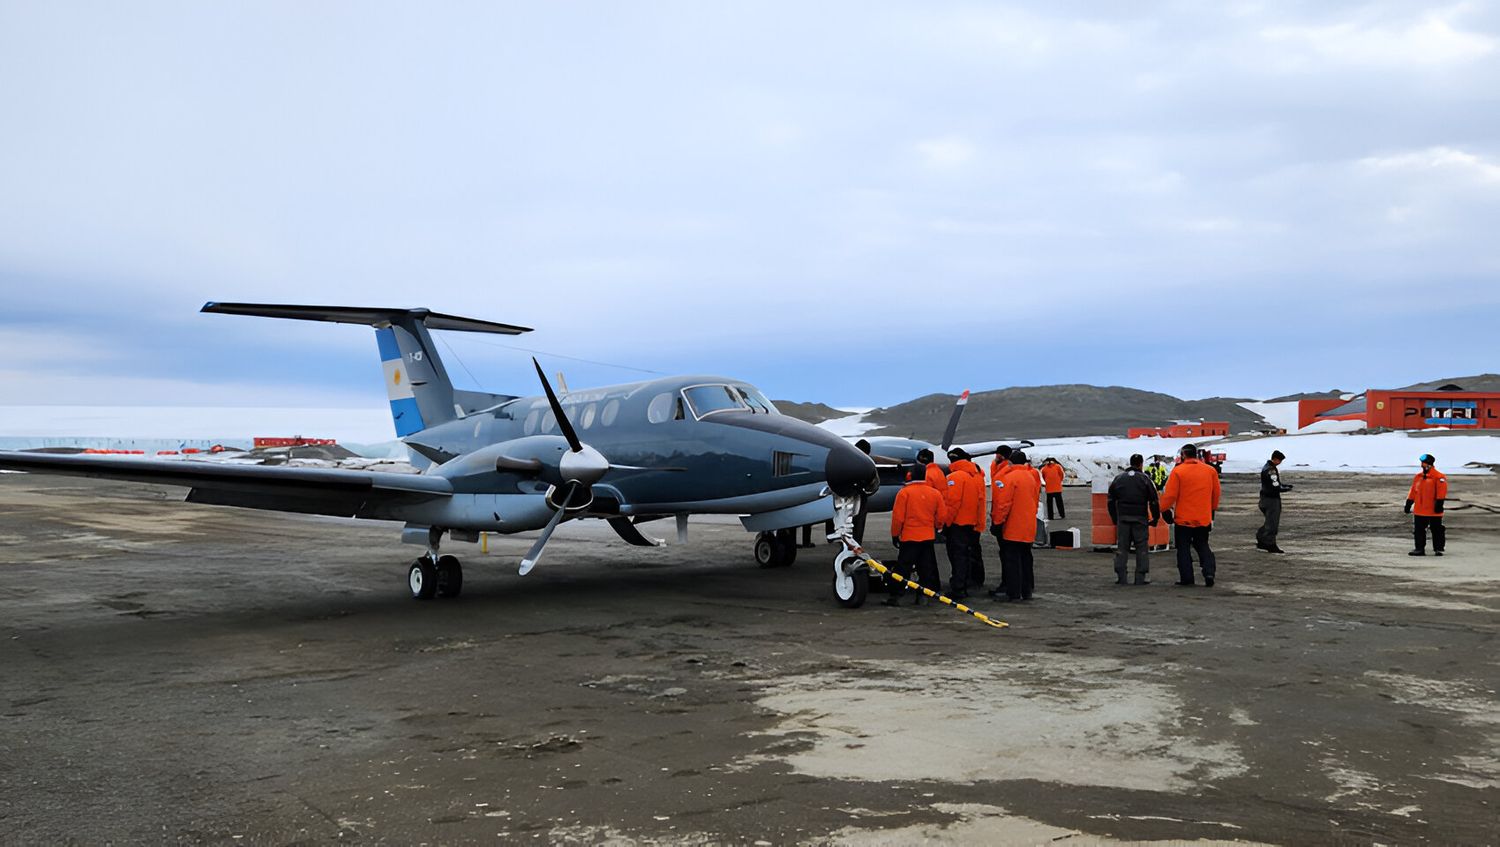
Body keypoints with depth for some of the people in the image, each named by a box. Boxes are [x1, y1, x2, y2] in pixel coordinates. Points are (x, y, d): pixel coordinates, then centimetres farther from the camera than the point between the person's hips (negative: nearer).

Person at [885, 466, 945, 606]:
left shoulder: (904, 492, -10)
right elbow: (940, 518, 8)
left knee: (903, 567, -1)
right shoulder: (935, 494, 3)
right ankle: (923, 595, 12)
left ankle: (896, 596, -2)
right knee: (926, 567, 11)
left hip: (909, 537, -4)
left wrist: (895, 534, 2)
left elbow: (898, 517, -9)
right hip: (928, 537, 4)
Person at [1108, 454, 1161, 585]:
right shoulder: (1145, 479, -1)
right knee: (1142, 547, 3)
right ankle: (1141, 577, 1)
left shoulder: (1118, 479, 9)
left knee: (1121, 547, 6)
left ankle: (1120, 576, 2)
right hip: (1140, 518, -3)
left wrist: (1115, 519, 18)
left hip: (1122, 518, 3)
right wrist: (1156, 518, 6)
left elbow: (1111, 500, 12)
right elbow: (1153, 500, -3)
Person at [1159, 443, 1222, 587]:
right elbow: (1216, 494, 12)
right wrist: (1212, 510, 26)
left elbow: (1170, 494, -13)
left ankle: (1186, 577, 3)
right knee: (1203, 546, 16)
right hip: (1204, 518, 4)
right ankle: (1209, 573, 2)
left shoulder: (1178, 471, -11)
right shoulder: (1210, 471, 4)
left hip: (1184, 518, -4)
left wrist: (1164, 509, 1)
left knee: (1183, 548, 5)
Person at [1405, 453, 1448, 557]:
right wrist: (1408, 504, 14)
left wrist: (1439, 504, -18)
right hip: (1419, 510, 6)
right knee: (1418, 530, 6)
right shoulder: (1418, 477, 12)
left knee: (1436, 530, 4)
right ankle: (1420, 549, 11)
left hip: (1434, 511, -6)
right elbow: (1413, 491, 16)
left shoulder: (1439, 477, -9)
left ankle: (1438, 548, 13)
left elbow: (1441, 492, -13)